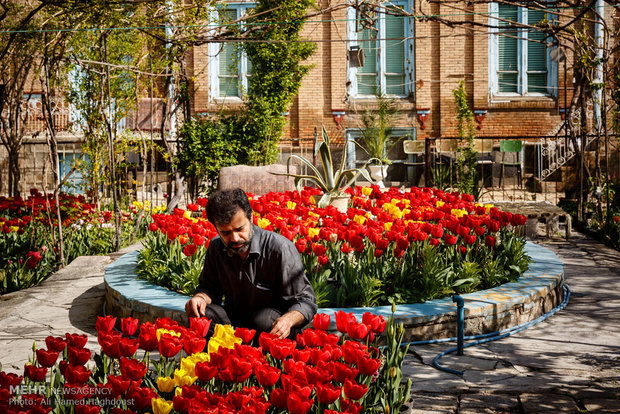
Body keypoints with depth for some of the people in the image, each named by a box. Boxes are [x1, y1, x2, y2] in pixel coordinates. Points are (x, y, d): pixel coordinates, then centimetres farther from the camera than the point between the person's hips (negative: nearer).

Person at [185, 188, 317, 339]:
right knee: (201, 313, -24)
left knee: (264, 319, -37)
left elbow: (305, 300, -16)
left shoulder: (281, 249, -20)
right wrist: (200, 297, -15)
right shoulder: (216, 247, -3)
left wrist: (288, 319, -39)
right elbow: (209, 286, 11)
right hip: (234, 319, 4)